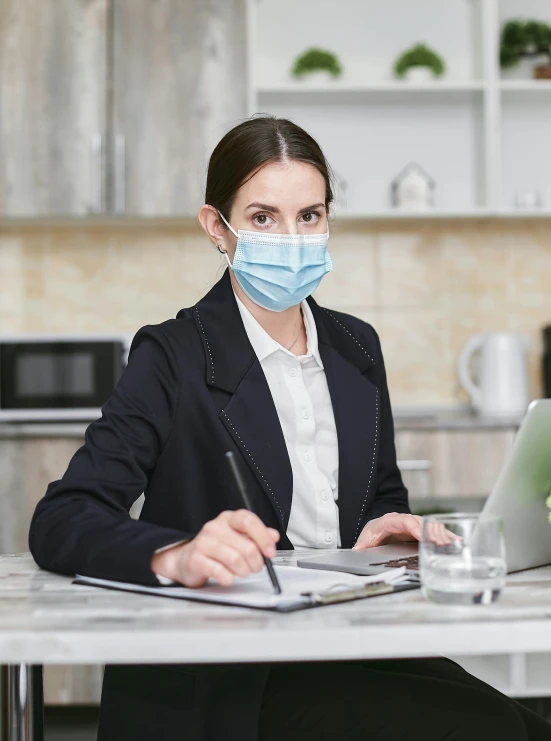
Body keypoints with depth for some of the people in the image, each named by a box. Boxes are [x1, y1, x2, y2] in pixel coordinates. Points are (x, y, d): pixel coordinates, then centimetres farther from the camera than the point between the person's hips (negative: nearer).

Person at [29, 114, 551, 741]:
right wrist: (177, 555, -36)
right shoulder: (174, 355, -6)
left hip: (351, 651, 6)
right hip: (218, 689, -6)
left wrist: (387, 528, -1)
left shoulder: (355, 345, 12)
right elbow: (59, 522, -16)